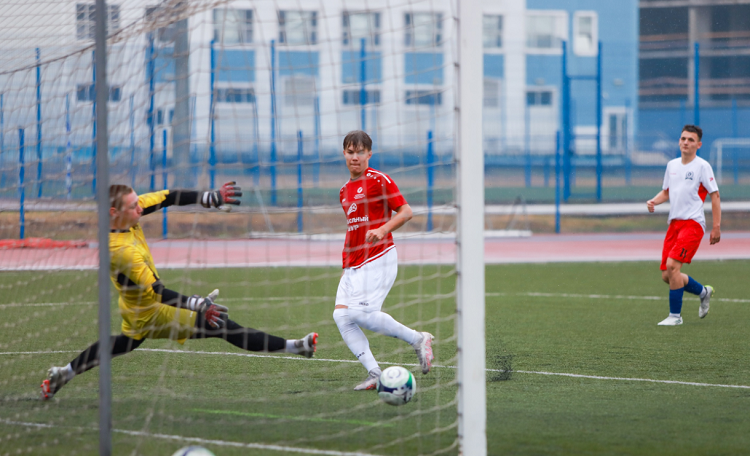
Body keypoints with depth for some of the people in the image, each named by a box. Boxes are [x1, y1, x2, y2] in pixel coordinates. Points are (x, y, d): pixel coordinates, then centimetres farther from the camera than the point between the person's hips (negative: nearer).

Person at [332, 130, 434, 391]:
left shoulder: (378, 180, -5)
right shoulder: (345, 190, 18)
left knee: (362, 313, -20)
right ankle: (374, 374, -12)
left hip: (378, 259, -8)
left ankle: (418, 340, -2)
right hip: (354, 264, 8)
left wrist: (383, 230, -24)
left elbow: (406, 212, -8)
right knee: (341, 314, -9)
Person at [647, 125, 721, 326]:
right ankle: (704, 292, 30)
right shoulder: (672, 165, 14)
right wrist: (654, 201, 3)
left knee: (672, 265, -22)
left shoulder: (702, 166, -5)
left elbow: (715, 196, -4)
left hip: (692, 223, -7)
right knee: (667, 276, 4)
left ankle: (675, 315, -12)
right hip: (674, 224, 7)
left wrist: (716, 227, -9)